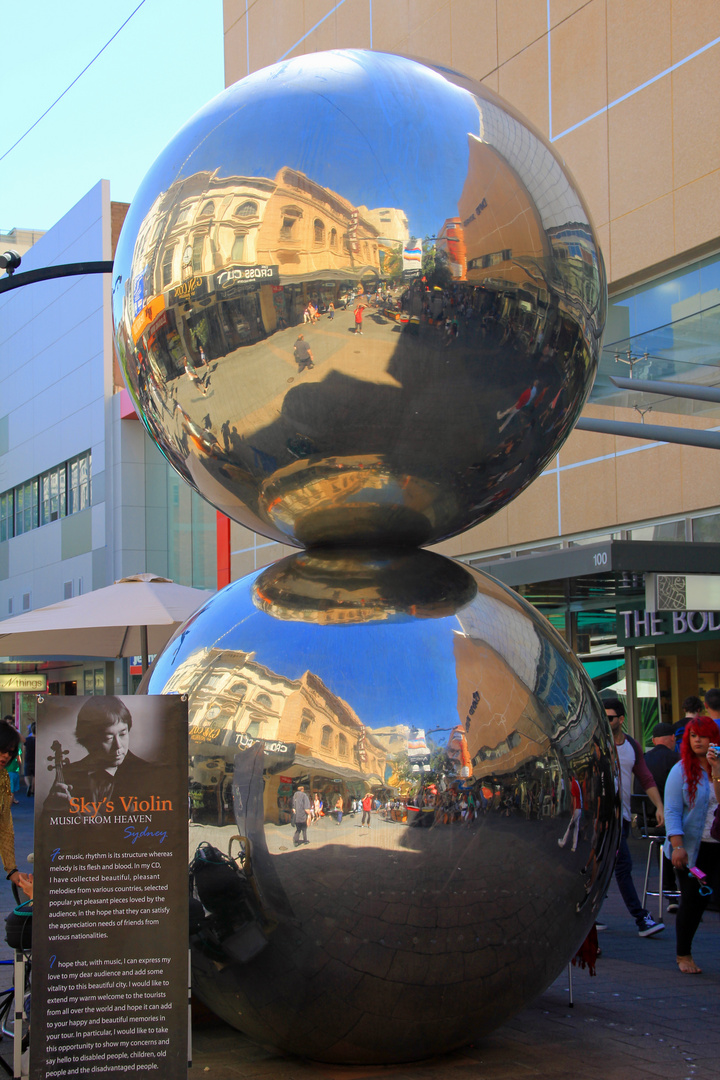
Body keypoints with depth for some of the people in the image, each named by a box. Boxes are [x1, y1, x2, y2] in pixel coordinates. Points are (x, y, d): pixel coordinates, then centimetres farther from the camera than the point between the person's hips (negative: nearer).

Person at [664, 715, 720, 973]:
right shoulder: (681, 770, 0)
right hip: (693, 847, -1)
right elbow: (672, 811, -6)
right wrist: (677, 845, -15)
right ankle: (683, 955, 20)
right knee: (693, 900, 2)